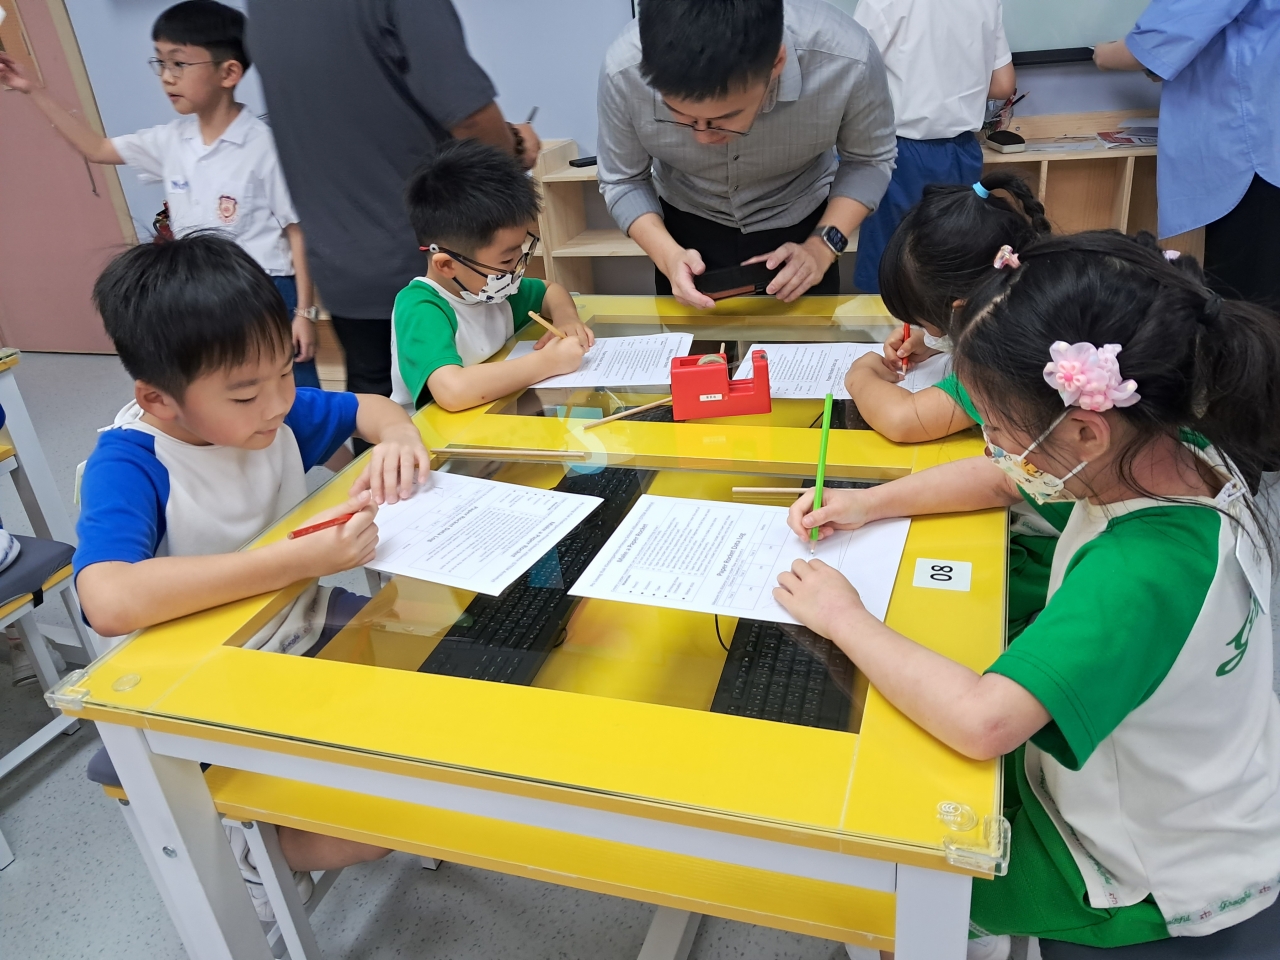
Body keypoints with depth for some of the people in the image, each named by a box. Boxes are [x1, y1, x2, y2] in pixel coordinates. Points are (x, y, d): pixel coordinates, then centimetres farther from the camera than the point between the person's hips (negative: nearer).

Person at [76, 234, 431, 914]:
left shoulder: (266, 409, -9)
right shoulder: (129, 463, -25)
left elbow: (371, 407, 9)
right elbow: (110, 601, -44)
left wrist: (398, 437, -16)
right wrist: (303, 557, -44)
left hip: (305, 624, 7)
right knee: (359, 835, -19)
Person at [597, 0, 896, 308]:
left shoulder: (846, 61, -32)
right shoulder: (624, 72, -30)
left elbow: (869, 159, -14)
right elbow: (623, 181, -15)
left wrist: (822, 246, -27)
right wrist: (668, 255, -31)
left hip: (801, 226, 0)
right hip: (687, 230, 0)